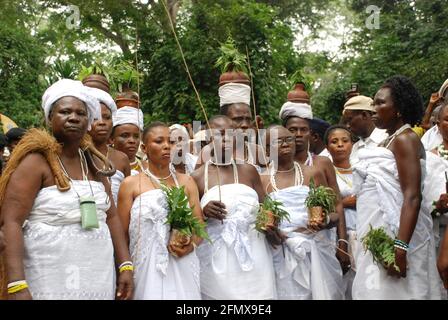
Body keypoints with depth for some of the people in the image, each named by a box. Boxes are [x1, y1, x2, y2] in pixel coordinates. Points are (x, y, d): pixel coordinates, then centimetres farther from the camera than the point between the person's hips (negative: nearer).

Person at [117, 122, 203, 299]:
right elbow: (122, 234, 2)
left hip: (182, 269, 3)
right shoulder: (130, 184, 1)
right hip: (147, 269, -2)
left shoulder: (186, 182, 9)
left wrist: (192, 245, -10)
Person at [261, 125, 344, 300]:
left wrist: (326, 222, -13)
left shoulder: (313, 174, 7)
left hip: (317, 250, 1)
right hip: (283, 255, -1)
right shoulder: (262, 181, 3)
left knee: (325, 294, 3)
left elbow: (332, 212, 7)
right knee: (290, 294, 2)